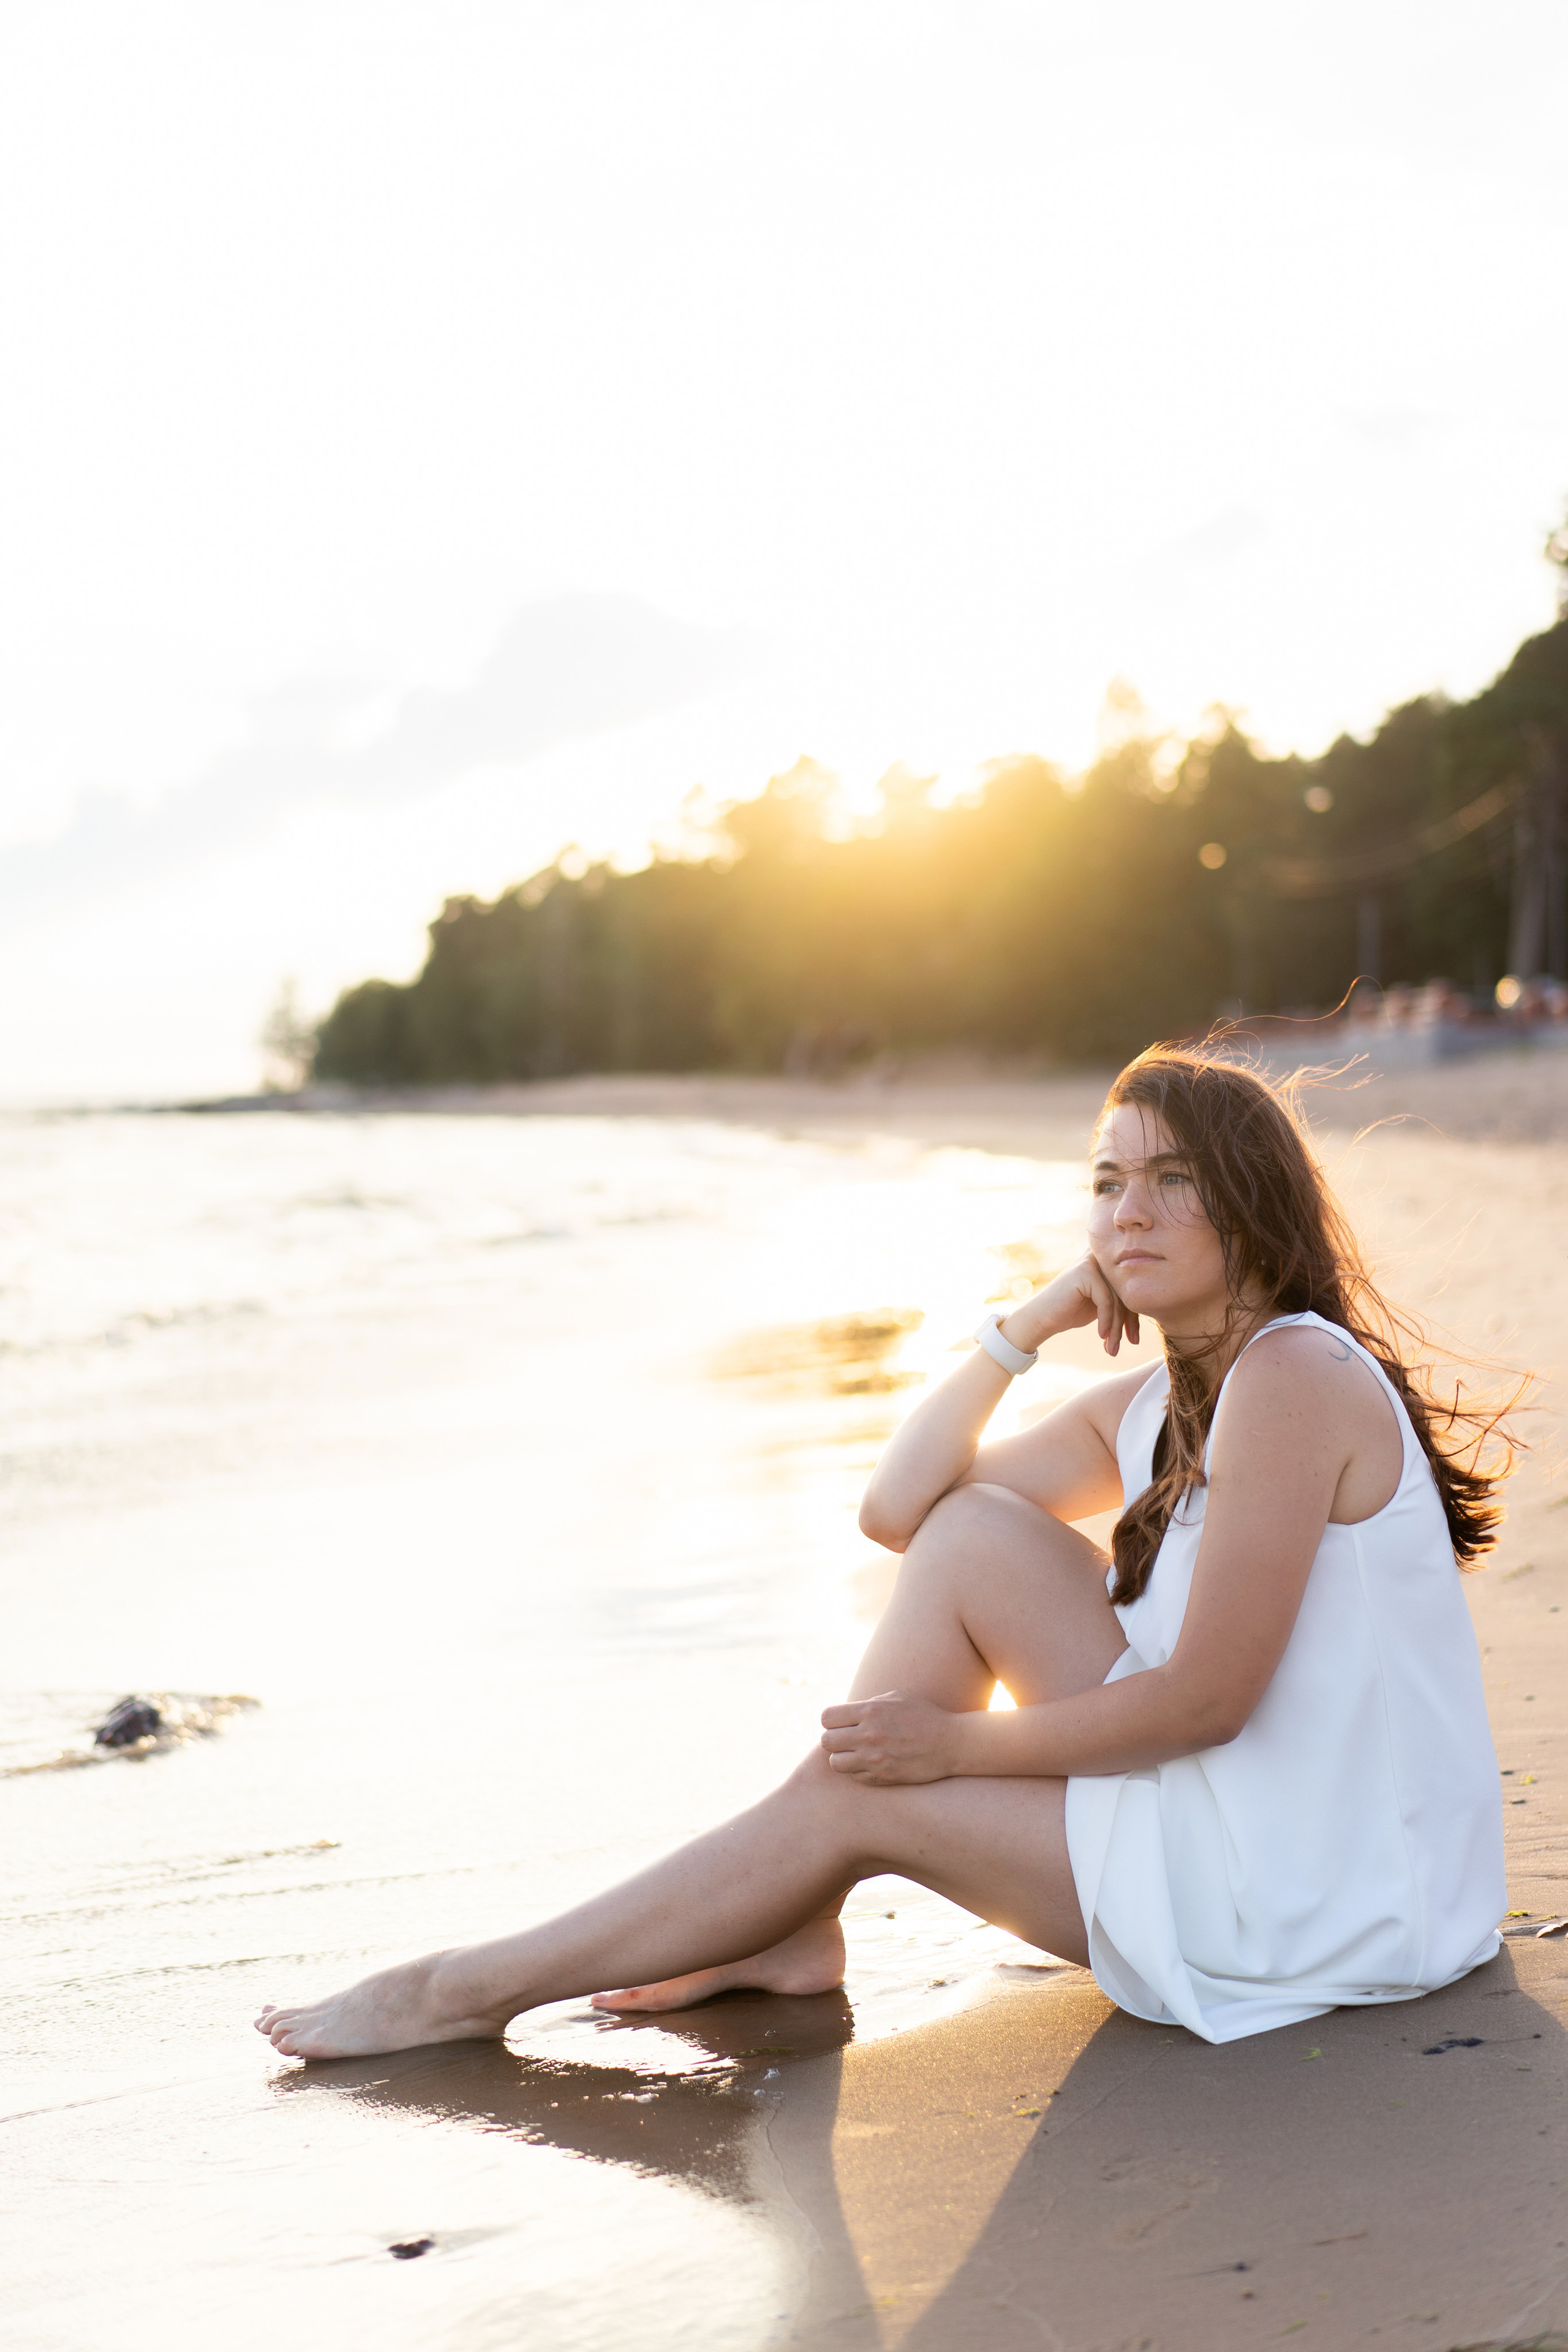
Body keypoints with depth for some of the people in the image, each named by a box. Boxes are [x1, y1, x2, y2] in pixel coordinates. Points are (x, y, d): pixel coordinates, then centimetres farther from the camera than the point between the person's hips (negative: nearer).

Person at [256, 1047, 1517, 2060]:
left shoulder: (1295, 1375, -18)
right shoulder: (1147, 1407, 10)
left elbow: (1208, 1697, -21)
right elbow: (897, 1506, 8)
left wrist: (954, 1739, -11)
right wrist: (1025, 1326, -1)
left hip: (1323, 1886, -8)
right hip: (1234, 1809, 8)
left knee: (861, 1794, -7)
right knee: (969, 1535, -3)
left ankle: (471, 1989, 5)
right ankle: (792, 1927, 2)